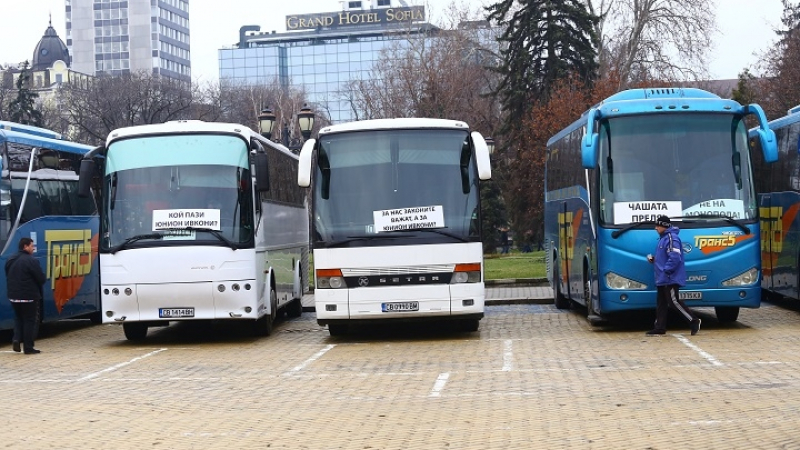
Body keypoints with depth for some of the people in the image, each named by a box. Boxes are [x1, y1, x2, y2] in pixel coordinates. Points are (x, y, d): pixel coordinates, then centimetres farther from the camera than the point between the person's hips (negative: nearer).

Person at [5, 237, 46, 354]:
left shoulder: (10, 261, 10)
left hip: (14, 296, 7)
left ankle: (16, 338, 1)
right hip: (29, 296, -7)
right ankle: (28, 347, 5)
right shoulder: (31, 260, -16)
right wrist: (44, 279, 6)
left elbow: (8, 277, 17)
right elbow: (41, 278, -16)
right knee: (30, 320, 3)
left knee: (18, 318, 21)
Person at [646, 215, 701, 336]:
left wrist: (665, 271, -22)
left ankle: (694, 321, -2)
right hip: (662, 279, 10)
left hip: (670, 278, -10)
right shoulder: (663, 238, 17)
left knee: (674, 301, -10)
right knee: (661, 303, 10)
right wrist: (654, 259, 10)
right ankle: (660, 327, 13)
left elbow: (674, 258, -24)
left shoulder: (671, 238, -16)